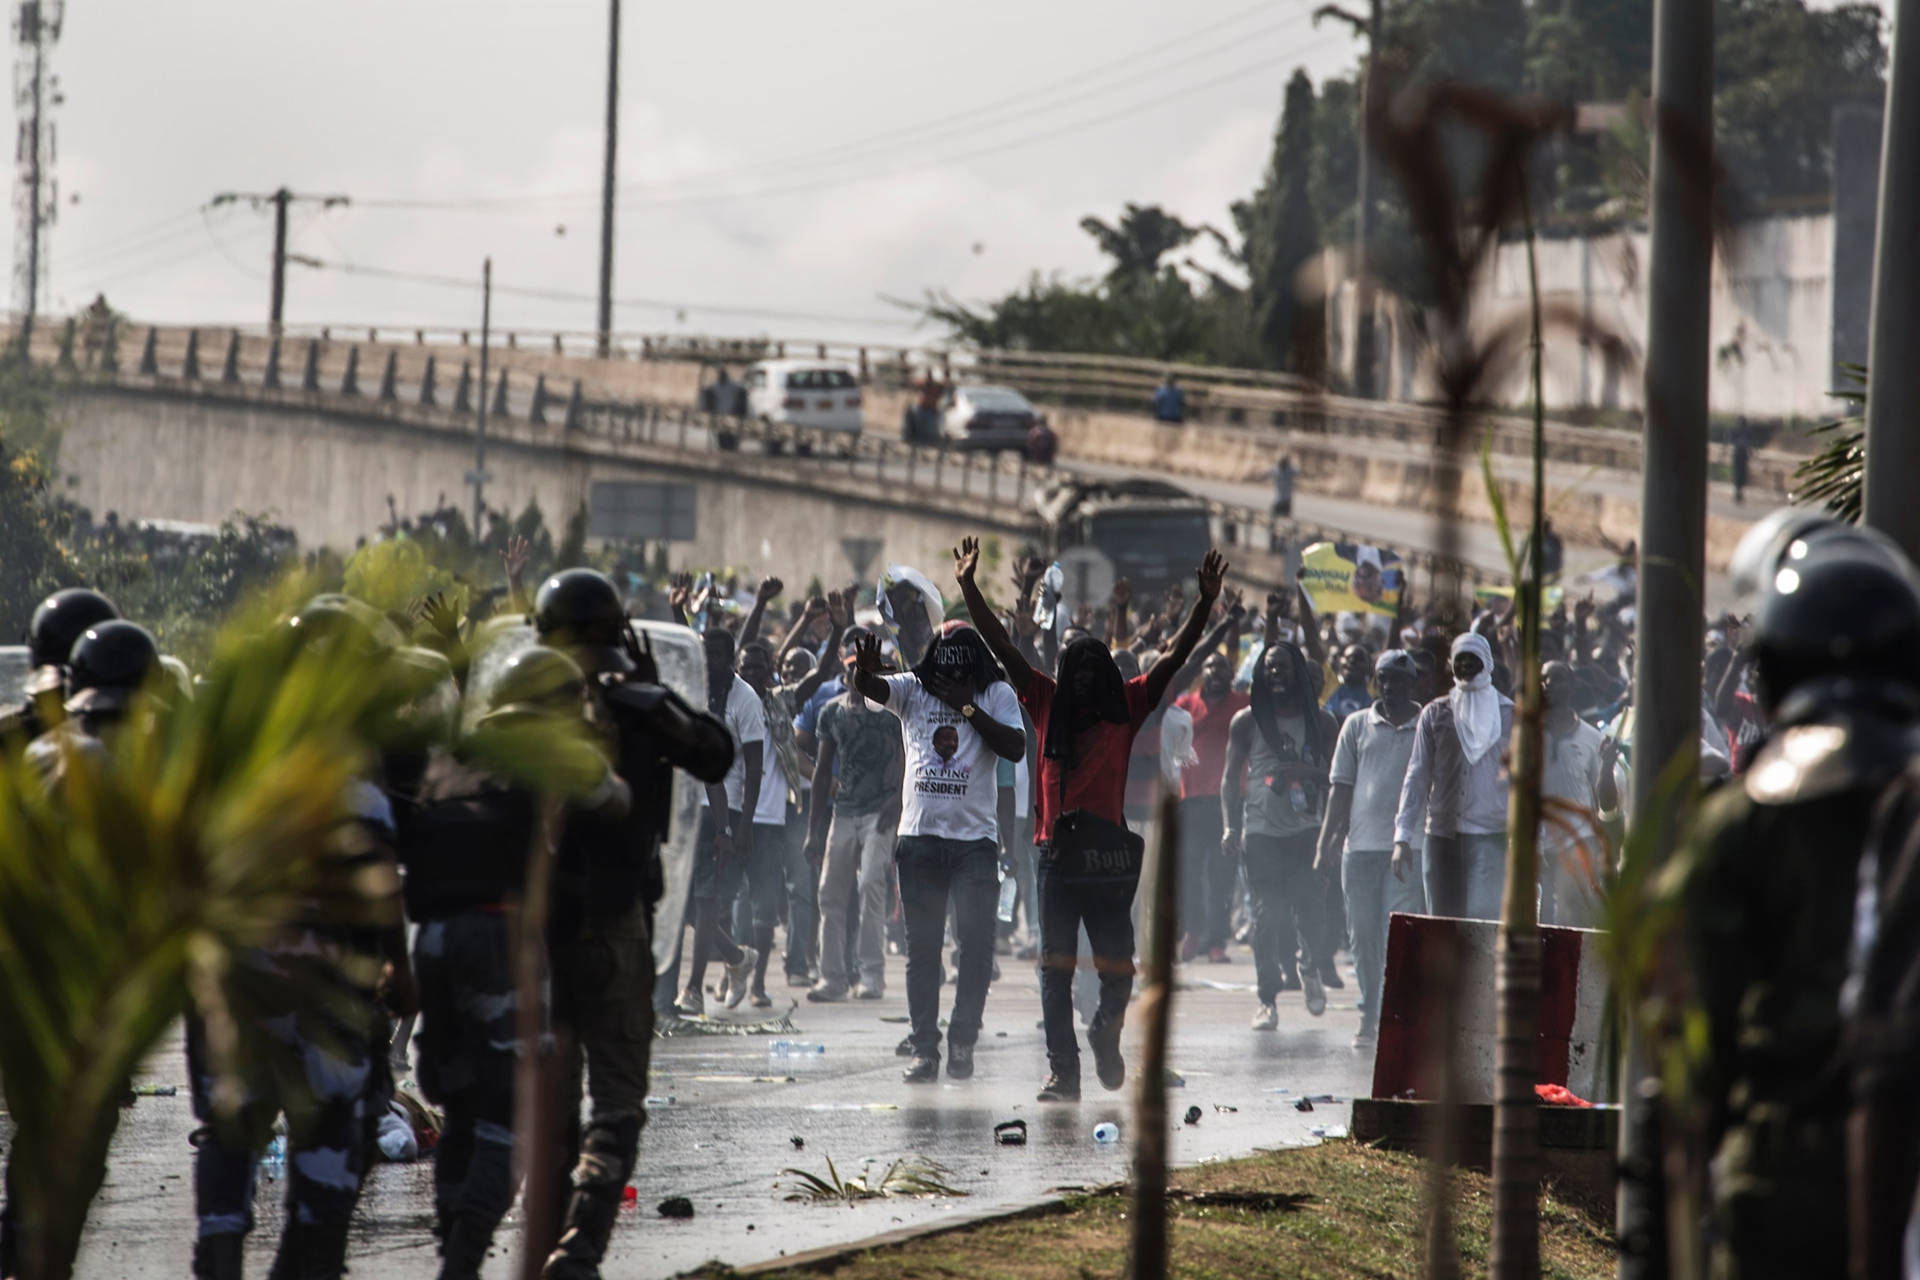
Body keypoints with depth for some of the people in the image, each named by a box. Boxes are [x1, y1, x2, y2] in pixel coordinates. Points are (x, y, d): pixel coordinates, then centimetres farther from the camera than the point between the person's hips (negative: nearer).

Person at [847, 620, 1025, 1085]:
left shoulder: (996, 695, 4)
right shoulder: (913, 689, 8)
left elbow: (1016, 748, -8)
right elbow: (870, 687, -9)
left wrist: (968, 706, -11)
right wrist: (864, 668, -32)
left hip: (975, 837, -1)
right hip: (920, 833, 1)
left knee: (977, 944, -6)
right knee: (922, 947, 2)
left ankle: (962, 1041, 4)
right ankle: (924, 1047, 5)